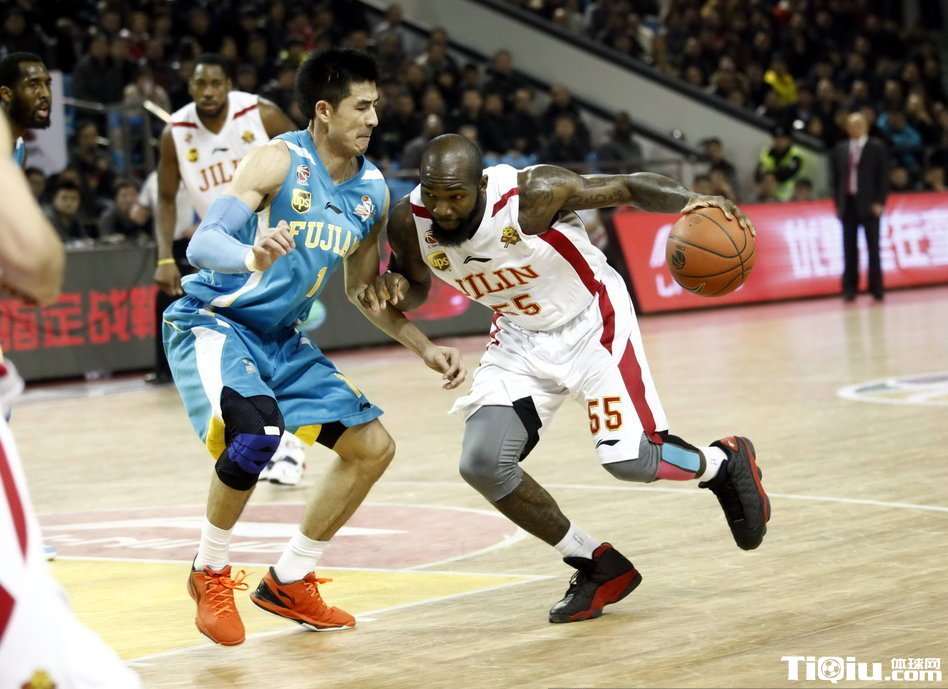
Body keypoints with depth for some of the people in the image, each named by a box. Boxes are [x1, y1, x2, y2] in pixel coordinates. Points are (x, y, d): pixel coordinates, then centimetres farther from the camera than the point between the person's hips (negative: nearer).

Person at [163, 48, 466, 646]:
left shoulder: (373, 191, 1)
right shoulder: (279, 160, -18)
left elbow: (365, 292, 15)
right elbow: (202, 243, -28)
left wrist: (427, 350, 6)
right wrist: (252, 256, -50)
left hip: (282, 339, 8)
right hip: (214, 321, -8)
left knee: (373, 446, 5)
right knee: (259, 427, -34)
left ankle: (289, 583, 19)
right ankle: (210, 574, -11)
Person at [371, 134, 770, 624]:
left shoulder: (533, 194, -30)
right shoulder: (408, 222, -17)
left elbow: (631, 188, -19)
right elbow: (415, 287, 5)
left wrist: (688, 200, -39)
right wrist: (393, 288, -19)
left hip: (591, 322, -5)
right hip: (519, 339, 5)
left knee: (628, 459, -15)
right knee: (482, 463, -13)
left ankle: (725, 463, 22)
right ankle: (598, 567, 6)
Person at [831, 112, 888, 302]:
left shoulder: (877, 148, 1)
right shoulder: (840, 149, 10)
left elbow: (883, 177, -2)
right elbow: (836, 177, 12)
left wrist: (880, 202, -9)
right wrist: (838, 202, 5)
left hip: (869, 205, -3)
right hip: (847, 204, 3)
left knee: (873, 247, 0)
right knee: (849, 248, 3)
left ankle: (876, 288, 5)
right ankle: (850, 288, 6)